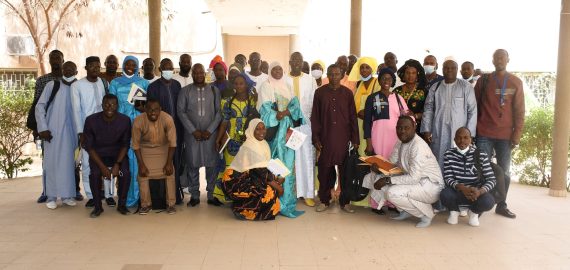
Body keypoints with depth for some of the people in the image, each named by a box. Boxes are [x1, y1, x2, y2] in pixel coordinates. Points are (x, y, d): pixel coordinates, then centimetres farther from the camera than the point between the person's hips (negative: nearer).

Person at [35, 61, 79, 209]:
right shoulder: (52, 85, 1)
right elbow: (39, 106, 0)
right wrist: (42, 128, -8)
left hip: (70, 132, 2)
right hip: (52, 130, -2)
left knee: (68, 162, 4)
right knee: (52, 161, 2)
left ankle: (67, 195, 13)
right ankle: (51, 196, 8)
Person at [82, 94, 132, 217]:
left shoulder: (125, 120, -14)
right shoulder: (91, 120, -16)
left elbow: (125, 145, -5)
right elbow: (89, 146, -11)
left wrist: (117, 164, -19)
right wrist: (102, 166, -20)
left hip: (118, 154, 0)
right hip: (98, 155, 0)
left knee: (125, 173, -26)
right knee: (94, 173, -28)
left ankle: (122, 204, -4)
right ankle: (97, 206, -6)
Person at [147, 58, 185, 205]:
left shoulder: (177, 85, 9)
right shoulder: (153, 87, -2)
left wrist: (182, 127, 4)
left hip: (177, 128, 3)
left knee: (176, 162, 6)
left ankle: (176, 193, 14)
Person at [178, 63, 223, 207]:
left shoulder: (214, 90, 7)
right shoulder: (185, 91, 5)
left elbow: (219, 112, 2)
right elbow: (181, 112, -1)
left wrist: (209, 130, -8)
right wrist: (194, 131, -9)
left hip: (210, 133, 0)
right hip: (192, 134, 0)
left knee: (212, 164, 2)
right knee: (193, 164, 3)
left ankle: (211, 195, 13)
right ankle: (194, 196, 14)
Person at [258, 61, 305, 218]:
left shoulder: (287, 87, 18)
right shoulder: (266, 87, 3)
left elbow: (295, 105, 5)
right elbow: (265, 109, -7)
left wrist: (285, 112, -12)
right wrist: (277, 116, -20)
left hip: (288, 130, 5)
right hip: (274, 130, -5)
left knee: (288, 162, 1)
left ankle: (287, 198, 7)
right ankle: (280, 203, -3)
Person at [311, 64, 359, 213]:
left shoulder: (347, 93, 6)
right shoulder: (320, 92, 5)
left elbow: (353, 117, 6)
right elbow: (315, 117, 5)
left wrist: (355, 139, 2)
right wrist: (315, 138, -1)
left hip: (344, 138, 0)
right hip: (325, 138, 0)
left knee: (345, 169, 2)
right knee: (325, 170, 3)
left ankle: (345, 201, 14)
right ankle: (324, 200, 16)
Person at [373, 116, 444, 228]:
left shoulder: (418, 146, -24)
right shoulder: (400, 143, 4)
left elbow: (413, 178, -28)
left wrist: (387, 180, -28)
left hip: (430, 187, -9)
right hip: (416, 183, 9)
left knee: (392, 193, -27)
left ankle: (427, 213, -5)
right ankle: (406, 211, 13)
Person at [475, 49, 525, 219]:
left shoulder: (516, 83, 7)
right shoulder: (483, 80, 6)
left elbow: (519, 111, 5)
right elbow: (475, 106, 6)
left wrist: (517, 134, -2)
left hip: (505, 135, 1)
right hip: (484, 134, -1)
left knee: (504, 171, 6)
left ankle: (501, 206, 16)